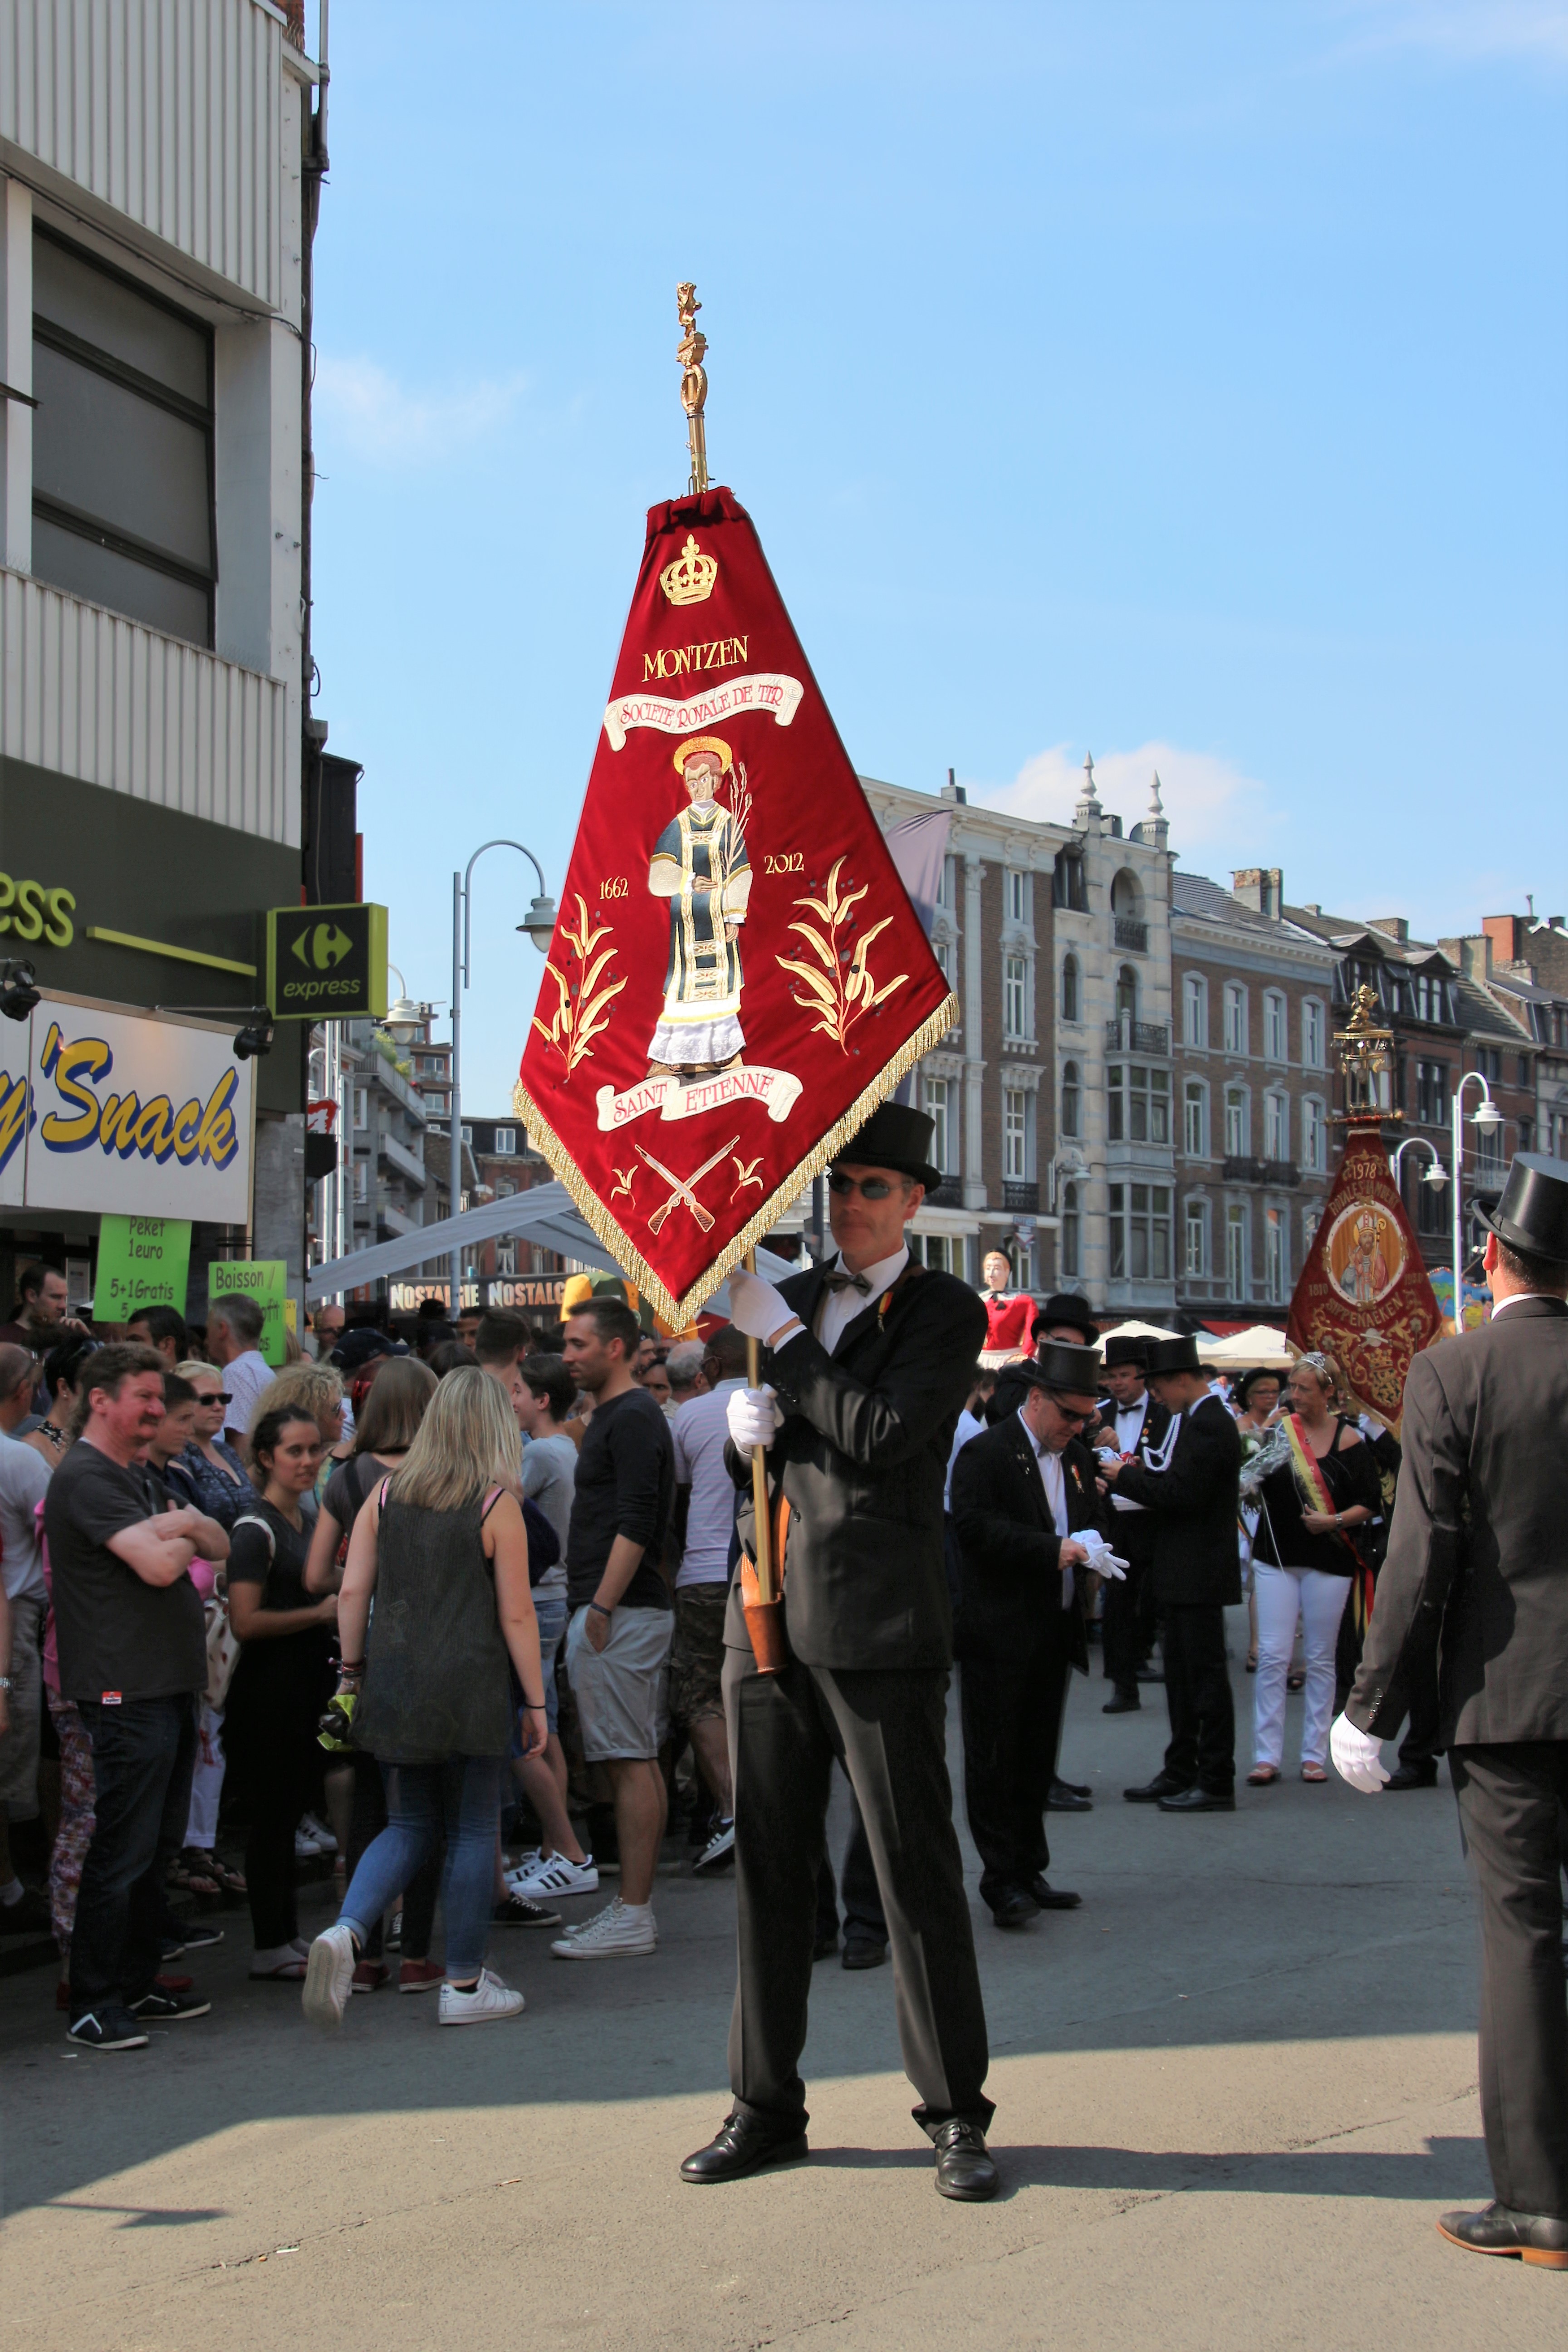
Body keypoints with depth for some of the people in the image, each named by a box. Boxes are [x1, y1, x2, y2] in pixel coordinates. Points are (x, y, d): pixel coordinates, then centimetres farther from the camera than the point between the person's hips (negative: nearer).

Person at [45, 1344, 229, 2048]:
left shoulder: (141, 1478, 19)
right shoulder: (86, 1479, -13)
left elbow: (221, 1547, 16)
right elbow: (159, 1566, -23)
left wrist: (186, 1525, -5)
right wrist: (184, 1539, -1)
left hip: (169, 1686, 10)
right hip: (127, 1692, -10)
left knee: (159, 1845, 15)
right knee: (123, 1851, -7)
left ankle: (137, 1985, 24)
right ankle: (93, 2006, -1)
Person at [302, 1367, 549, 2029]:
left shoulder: (385, 1496, 4)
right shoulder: (497, 1506, -7)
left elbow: (352, 1591, 3)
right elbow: (516, 1615, -7)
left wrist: (353, 1669, 14)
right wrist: (536, 1702, 0)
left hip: (395, 1686, 4)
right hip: (471, 1688, -4)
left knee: (410, 1825, 14)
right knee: (473, 1831, 7)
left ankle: (346, 1932, -10)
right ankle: (464, 1985, 13)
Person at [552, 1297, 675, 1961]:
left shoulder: (633, 1419, -12)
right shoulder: (614, 1415, 19)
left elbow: (635, 1526, -20)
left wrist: (601, 1609, -22)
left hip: (619, 1611, -11)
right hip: (610, 1609, 11)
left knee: (630, 1762, -8)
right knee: (637, 1762, 11)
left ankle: (632, 1918, -7)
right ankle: (633, 1906, 16)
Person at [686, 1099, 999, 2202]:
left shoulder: (946, 1311, -2)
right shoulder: (796, 1296, 17)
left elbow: (885, 1433, -17)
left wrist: (784, 1337, -13)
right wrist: (748, 1421, 2)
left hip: (879, 1627, -6)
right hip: (769, 1615, 6)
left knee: (918, 1873, -1)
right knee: (769, 1872, 9)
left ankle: (956, 2113, 8)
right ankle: (766, 2105, 19)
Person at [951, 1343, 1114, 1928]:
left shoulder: (1077, 1457, 15)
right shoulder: (986, 1453, -10)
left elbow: (1094, 1515, 25)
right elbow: (974, 1526, -22)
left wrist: (1091, 1546, 0)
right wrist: (1054, 1549, -26)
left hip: (1055, 1632, 8)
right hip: (998, 1633, -8)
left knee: (1038, 1758, 13)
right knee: (995, 1758, -3)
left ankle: (1029, 1871, 21)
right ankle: (1002, 1880, 1)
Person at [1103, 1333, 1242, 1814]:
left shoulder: (1210, 1424, -17)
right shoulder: (1194, 1419, 15)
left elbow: (1180, 1492, -23)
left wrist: (1125, 1477, -12)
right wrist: (1140, 1475, 2)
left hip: (1198, 1575, -11)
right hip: (1180, 1574, 11)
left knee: (1205, 1674, -5)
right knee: (1181, 1677, 15)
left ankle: (1216, 1783, 0)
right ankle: (1180, 1774, 22)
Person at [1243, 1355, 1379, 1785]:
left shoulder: (1348, 1439, -3)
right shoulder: (1278, 1432, 3)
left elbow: (1371, 1502, -1)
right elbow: (1257, 1490, 8)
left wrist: (1334, 1521, -15)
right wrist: (1251, 1483, -14)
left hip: (1329, 1560, -1)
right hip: (1277, 1556, 1)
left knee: (1321, 1658, 5)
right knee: (1272, 1656, -4)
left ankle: (1315, 1754, 13)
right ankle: (1266, 1756, -1)